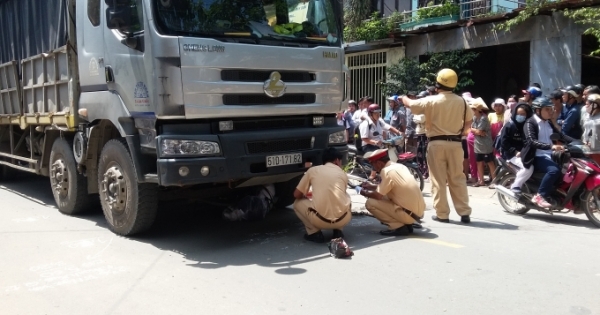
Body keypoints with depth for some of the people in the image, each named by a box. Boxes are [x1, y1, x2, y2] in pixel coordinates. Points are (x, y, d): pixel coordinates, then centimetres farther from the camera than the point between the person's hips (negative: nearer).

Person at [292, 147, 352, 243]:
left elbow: (297, 195, 15)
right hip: (343, 220, 2)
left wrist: (307, 197, 36)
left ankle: (314, 233, 11)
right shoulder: (343, 174, 17)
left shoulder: (313, 170, 12)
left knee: (298, 203, 25)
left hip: (320, 220, -2)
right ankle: (338, 231, 18)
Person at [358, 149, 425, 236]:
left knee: (370, 203, -7)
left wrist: (364, 192, 4)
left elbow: (378, 195, -14)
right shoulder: (400, 166, 10)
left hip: (409, 214, -9)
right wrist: (371, 186, 25)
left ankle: (398, 226, -6)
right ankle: (407, 224, 14)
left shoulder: (387, 171, -16)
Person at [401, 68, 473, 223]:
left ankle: (442, 214, 5)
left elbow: (410, 104, 3)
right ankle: (464, 213, 9)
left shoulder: (431, 101, -8)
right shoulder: (461, 101, 2)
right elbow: (469, 119, 14)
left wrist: (404, 98, 25)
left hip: (437, 143, -3)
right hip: (455, 143, 3)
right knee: (458, 179, 9)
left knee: (438, 180, 3)